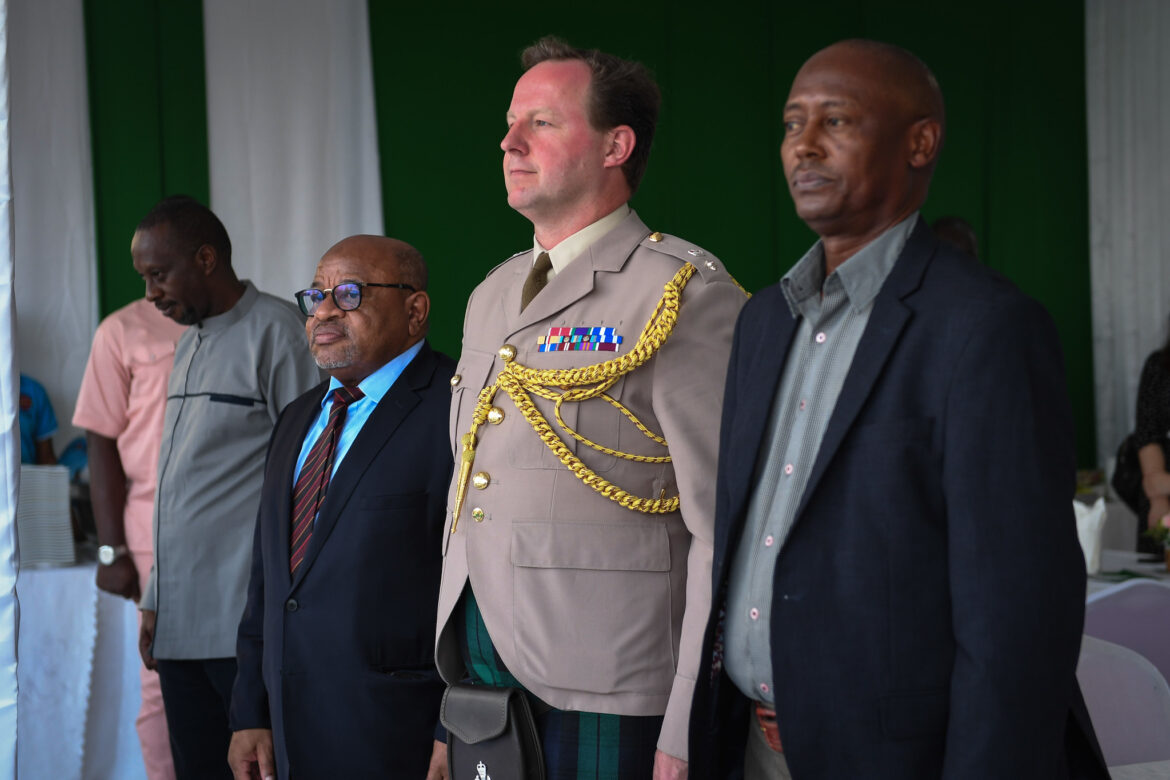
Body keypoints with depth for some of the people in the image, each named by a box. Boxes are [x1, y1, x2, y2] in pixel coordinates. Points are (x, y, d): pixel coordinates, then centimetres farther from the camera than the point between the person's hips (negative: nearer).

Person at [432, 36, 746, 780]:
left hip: (607, 705, -7)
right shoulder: (492, 297, 14)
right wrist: (447, 716, 17)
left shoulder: (688, 294, -11)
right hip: (481, 683, 7)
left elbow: (722, 530, -15)